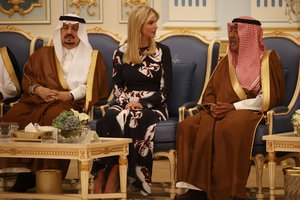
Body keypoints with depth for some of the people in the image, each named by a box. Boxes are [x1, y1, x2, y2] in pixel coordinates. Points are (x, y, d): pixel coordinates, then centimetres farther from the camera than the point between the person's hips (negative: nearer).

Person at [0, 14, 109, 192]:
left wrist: (71, 95, -10)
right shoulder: (43, 54, 28)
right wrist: (38, 89, -3)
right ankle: (23, 174, -27)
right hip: (38, 98, 3)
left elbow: (93, 87, 6)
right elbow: (27, 78, 19)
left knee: (54, 117, -40)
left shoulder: (93, 57, 20)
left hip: (71, 103, -3)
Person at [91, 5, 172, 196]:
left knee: (129, 119, -36)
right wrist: (126, 103, -12)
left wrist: (143, 103, -14)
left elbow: (166, 88, 1)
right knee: (111, 117, -34)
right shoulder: (121, 53, 11)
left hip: (153, 106, -2)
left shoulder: (162, 51, 7)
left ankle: (109, 183, -36)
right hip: (127, 104, 2)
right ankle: (101, 183, -37)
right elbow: (117, 87, 10)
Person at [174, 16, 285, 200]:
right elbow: (209, 92, 22)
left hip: (248, 111, -5)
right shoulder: (227, 61, 24)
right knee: (188, 126, -25)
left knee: (228, 129, -40)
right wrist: (212, 106, -3)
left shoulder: (268, 59, 7)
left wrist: (234, 106, -13)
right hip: (220, 111, 5)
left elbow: (271, 96, -4)